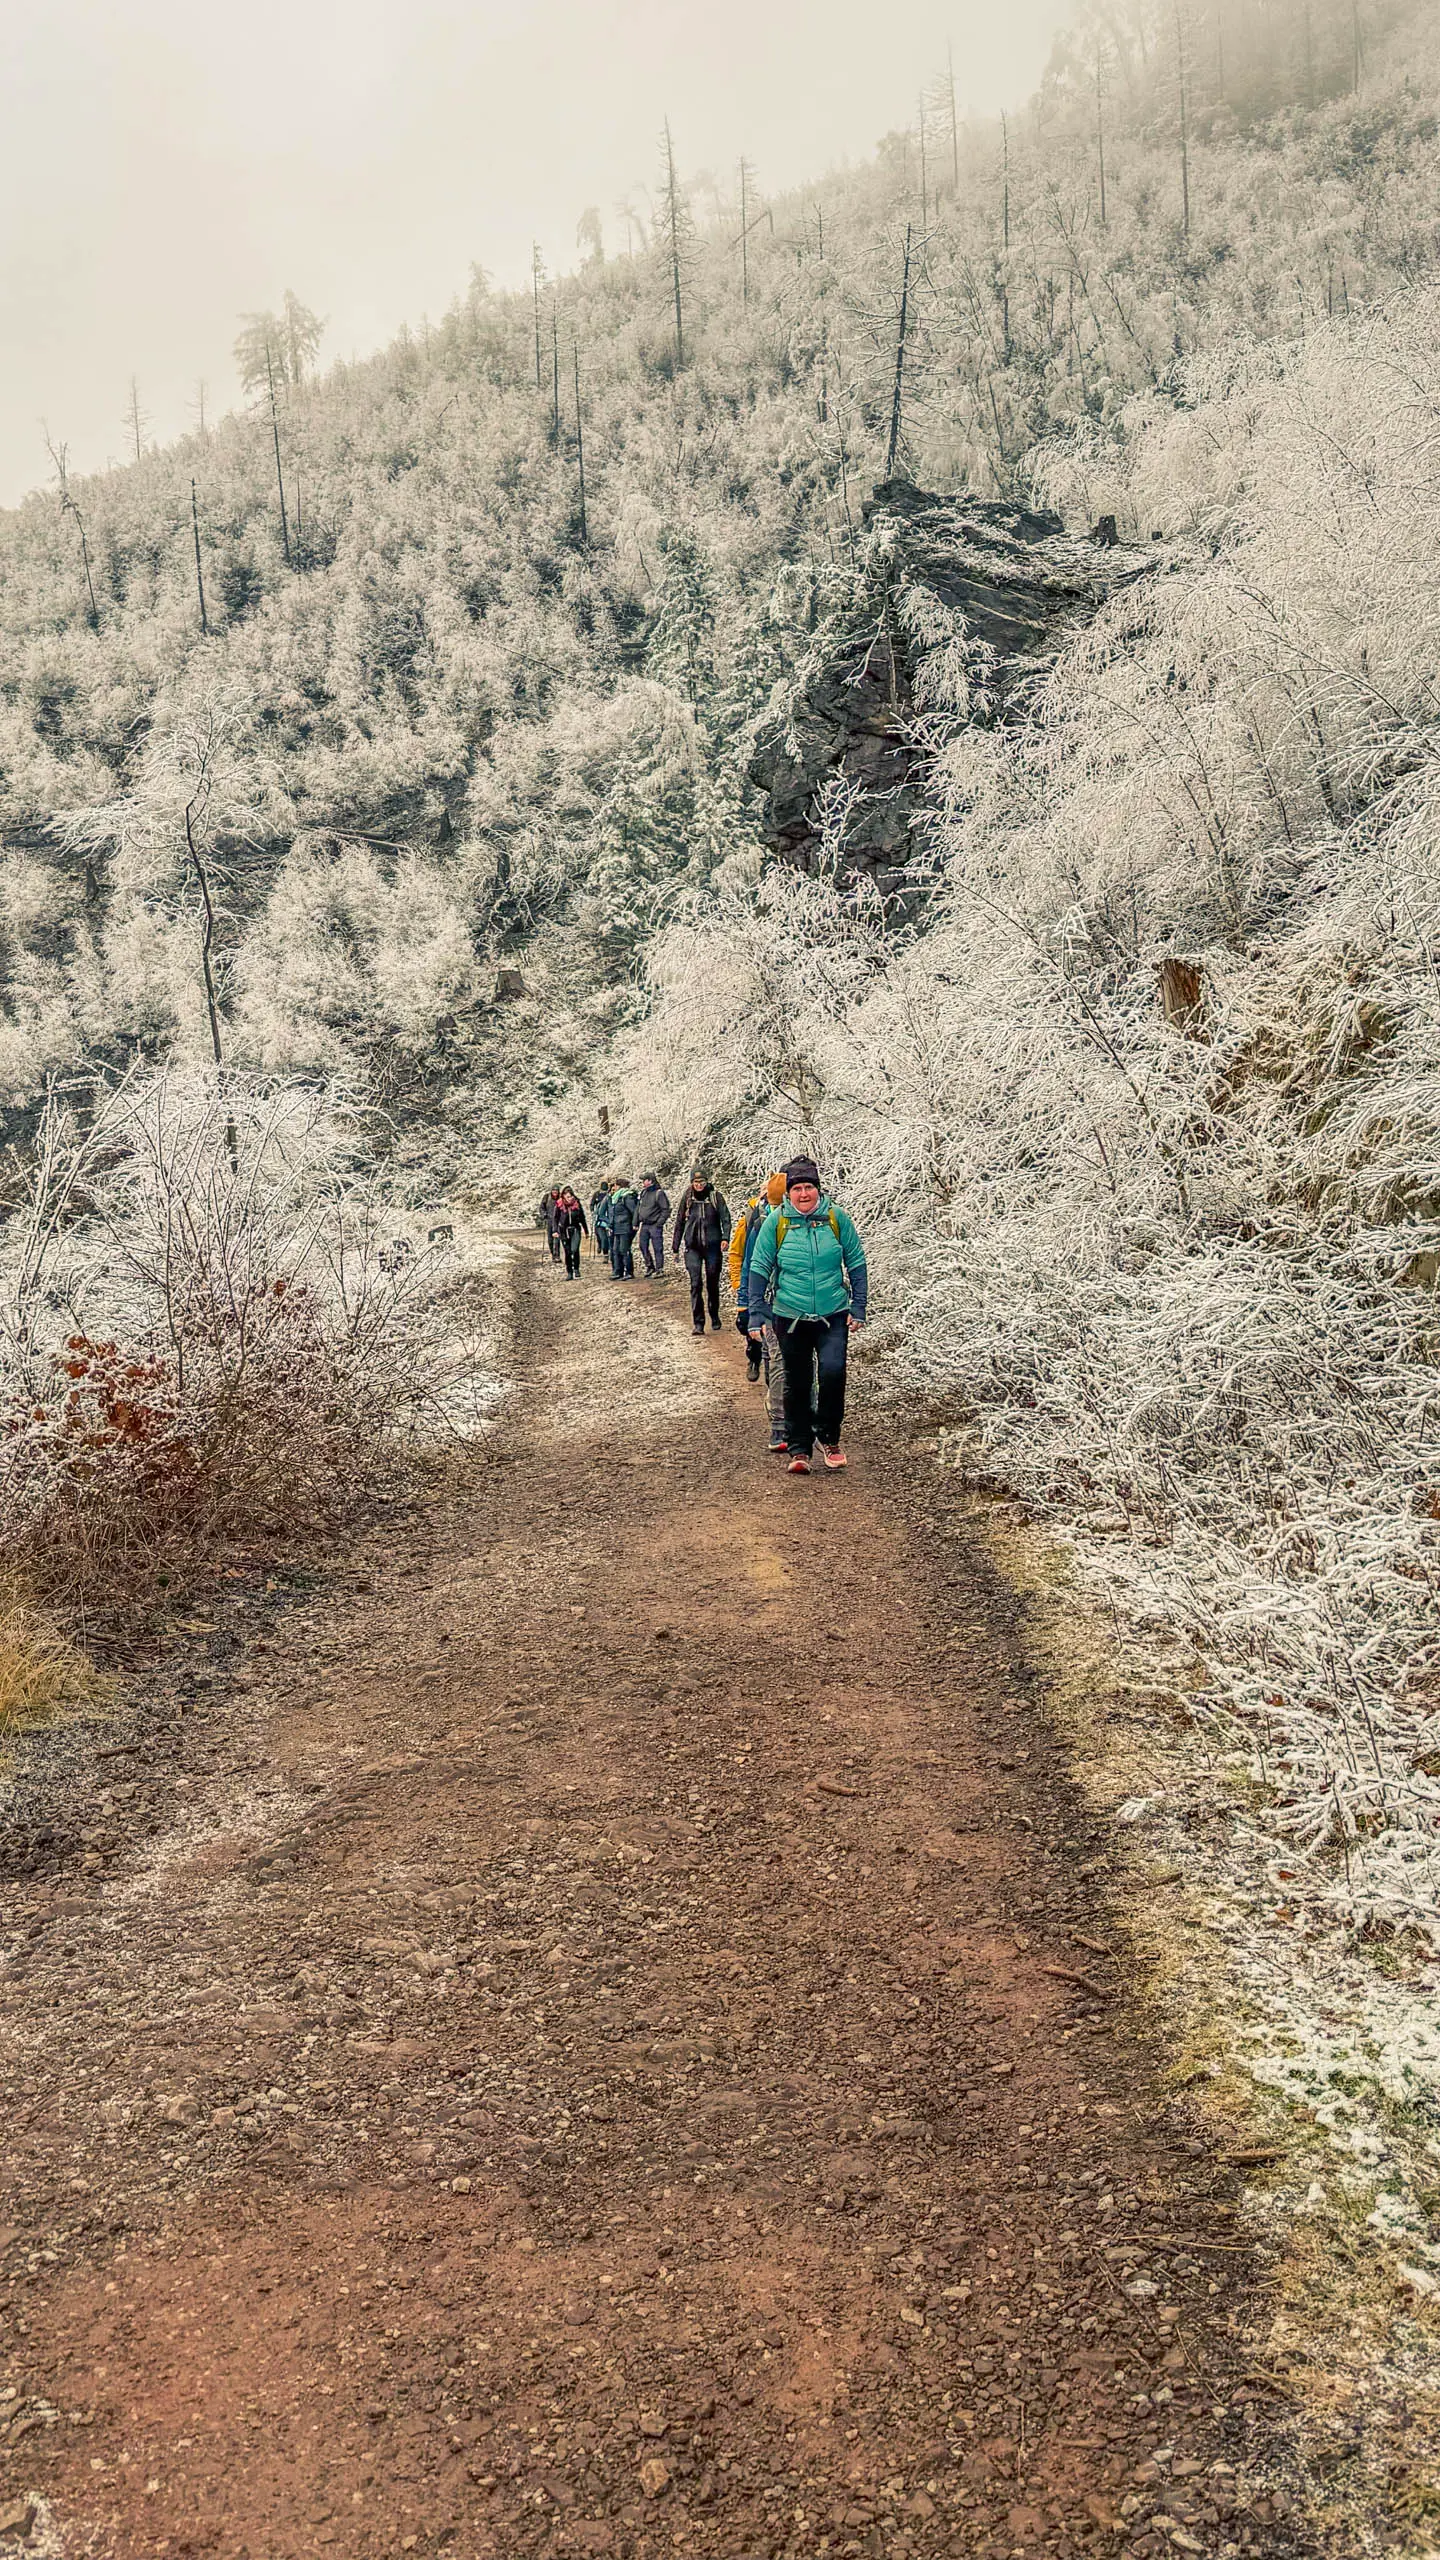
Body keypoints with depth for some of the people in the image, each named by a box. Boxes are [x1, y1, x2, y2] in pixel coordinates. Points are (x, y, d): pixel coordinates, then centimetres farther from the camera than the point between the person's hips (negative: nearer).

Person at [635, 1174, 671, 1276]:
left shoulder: (659, 1193, -10)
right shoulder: (643, 1193, 12)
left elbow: (666, 1210, -11)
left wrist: (659, 1223, -15)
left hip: (655, 1226, -7)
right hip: (644, 1225, 7)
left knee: (657, 1248, -3)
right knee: (643, 1247, 11)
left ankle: (659, 1270, 3)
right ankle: (650, 1267, 24)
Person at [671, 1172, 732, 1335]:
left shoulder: (715, 1196, 1)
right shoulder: (687, 1198, 6)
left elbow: (725, 1217, -4)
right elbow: (679, 1223, 13)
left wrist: (725, 1237, -19)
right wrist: (675, 1247, 13)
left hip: (712, 1245, -1)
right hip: (692, 1247, 1)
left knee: (713, 1283, 9)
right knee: (696, 1284, -8)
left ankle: (715, 1317, 28)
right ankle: (698, 1323, -8)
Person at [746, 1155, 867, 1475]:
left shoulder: (836, 1218, 0)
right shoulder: (776, 1222, -2)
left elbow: (856, 1263, 8)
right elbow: (759, 1268, 4)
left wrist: (858, 1307, 4)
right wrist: (755, 1313, 0)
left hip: (833, 1315, 0)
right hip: (790, 1317, 1)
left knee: (832, 1371, -18)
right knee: (797, 1384, 7)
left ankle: (829, 1437, 4)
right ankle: (799, 1449, 20)